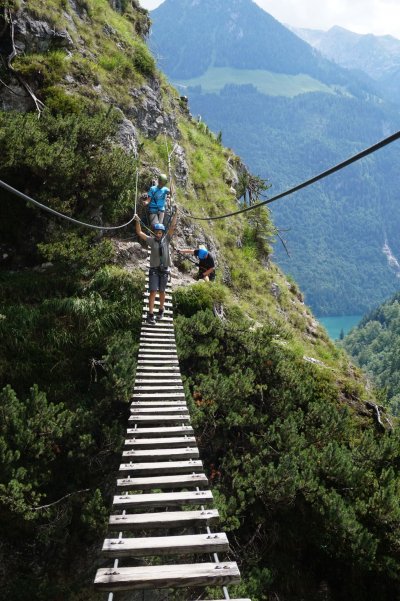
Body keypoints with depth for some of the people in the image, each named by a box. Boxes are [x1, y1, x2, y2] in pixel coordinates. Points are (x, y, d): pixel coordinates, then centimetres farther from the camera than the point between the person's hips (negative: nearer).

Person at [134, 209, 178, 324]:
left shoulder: (166, 239, 4)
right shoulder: (151, 240, 1)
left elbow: (172, 227, -3)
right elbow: (139, 233, -3)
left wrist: (175, 214, -10)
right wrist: (137, 221, -15)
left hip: (164, 269, 2)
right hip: (154, 269, -1)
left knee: (162, 291, 11)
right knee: (153, 291, -7)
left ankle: (161, 310, 28)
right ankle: (150, 314, -7)